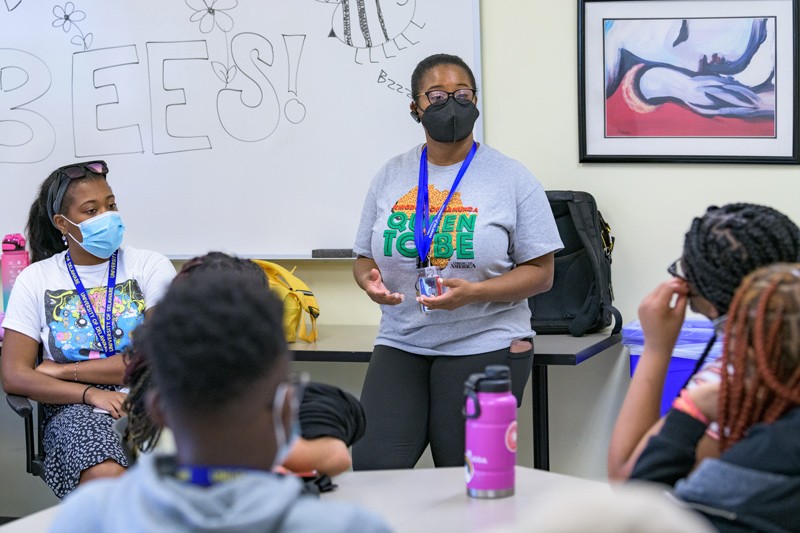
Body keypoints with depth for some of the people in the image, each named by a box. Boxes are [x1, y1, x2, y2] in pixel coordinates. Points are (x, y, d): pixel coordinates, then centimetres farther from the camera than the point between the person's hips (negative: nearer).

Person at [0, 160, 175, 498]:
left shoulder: (150, 267, 8)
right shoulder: (36, 280, 9)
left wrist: (63, 371, -3)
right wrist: (90, 393, -14)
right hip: (75, 408, 0)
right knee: (106, 477, -35)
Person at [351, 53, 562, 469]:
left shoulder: (511, 178, 0)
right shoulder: (391, 176, 11)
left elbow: (540, 273, -2)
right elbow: (364, 258, 16)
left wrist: (472, 292, -18)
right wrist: (370, 281, -9)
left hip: (484, 345, -3)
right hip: (400, 342, 3)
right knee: (373, 465, -12)